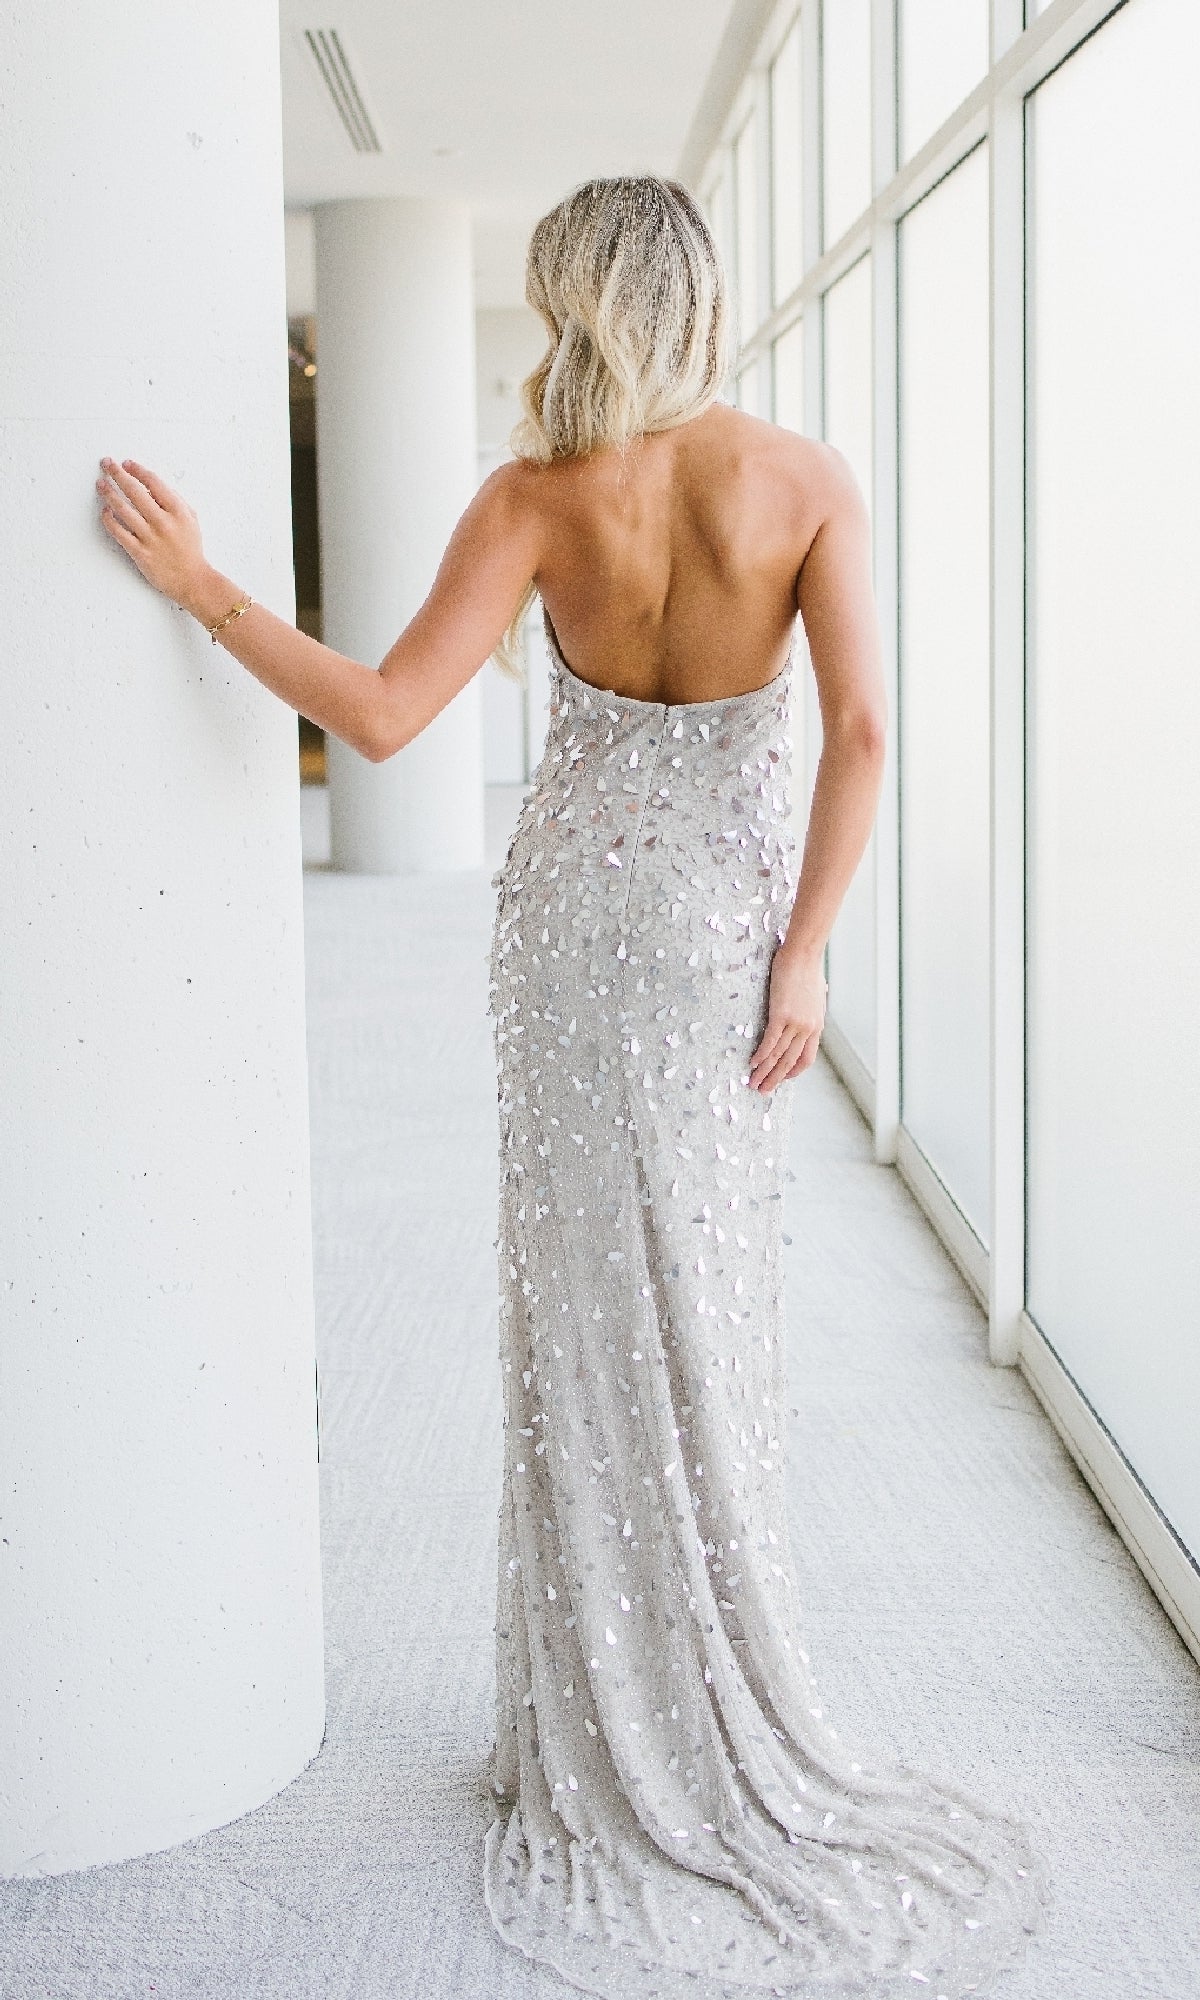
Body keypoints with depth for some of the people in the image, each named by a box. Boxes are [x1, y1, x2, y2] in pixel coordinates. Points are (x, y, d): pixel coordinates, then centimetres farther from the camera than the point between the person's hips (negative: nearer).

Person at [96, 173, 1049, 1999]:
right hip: (725, 919, 1)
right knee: (708, 1310, 11)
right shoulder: (807, 481, -6)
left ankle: (614, 1732, 19)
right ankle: (721, 1740, 21)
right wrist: (803, 956, -8)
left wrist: (198, 584, -4)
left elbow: (380, 715, -14)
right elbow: (861, 730, -14)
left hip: (572, 909, 0)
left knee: (590, 1307, 9)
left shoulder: (533, 500, -8)